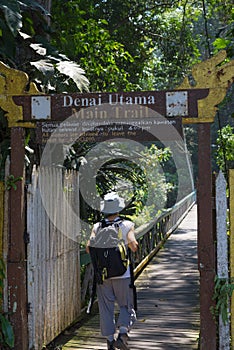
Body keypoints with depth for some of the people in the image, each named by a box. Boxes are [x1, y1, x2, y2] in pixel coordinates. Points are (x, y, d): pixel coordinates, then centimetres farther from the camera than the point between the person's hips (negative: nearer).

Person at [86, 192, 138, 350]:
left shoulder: (97, 227, 0)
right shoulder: (127, 225, -6)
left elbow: (89, 248, -7)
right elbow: (133, 246, -16)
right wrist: (135, 244, 7)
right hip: (122, 273, -2)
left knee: (106, 308, 10)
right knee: (126, 306, 11)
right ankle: (122, 334, -9)